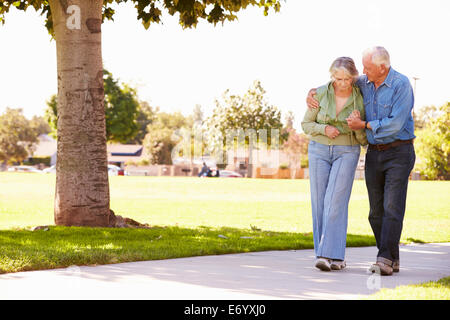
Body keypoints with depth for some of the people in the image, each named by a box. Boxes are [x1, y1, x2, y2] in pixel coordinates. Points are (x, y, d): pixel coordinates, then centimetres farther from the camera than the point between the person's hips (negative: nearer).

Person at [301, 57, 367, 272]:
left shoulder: (360, 99, -7)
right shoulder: (321, 94, -6)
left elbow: (364, 140, -2)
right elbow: (306, 124, 3)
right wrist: (324, 129, -16)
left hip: (347, 153, -2)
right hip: (319, 151, 2)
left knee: (336, 201, -14)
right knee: (319, 203, 1)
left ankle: (332, 255, -17)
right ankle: (326, 254, 10)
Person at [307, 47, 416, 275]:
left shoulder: (401, 85, -15)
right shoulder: (364, 83, 5)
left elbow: (395, 124, -22)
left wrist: (364, 125, -12)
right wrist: (312, 93, 6)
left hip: (399, 152, -6)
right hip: (374, 154, 7)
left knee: (392, 208, -14)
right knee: (377, 211, 4)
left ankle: (384, 260, -17)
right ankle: (392, 260, 12)